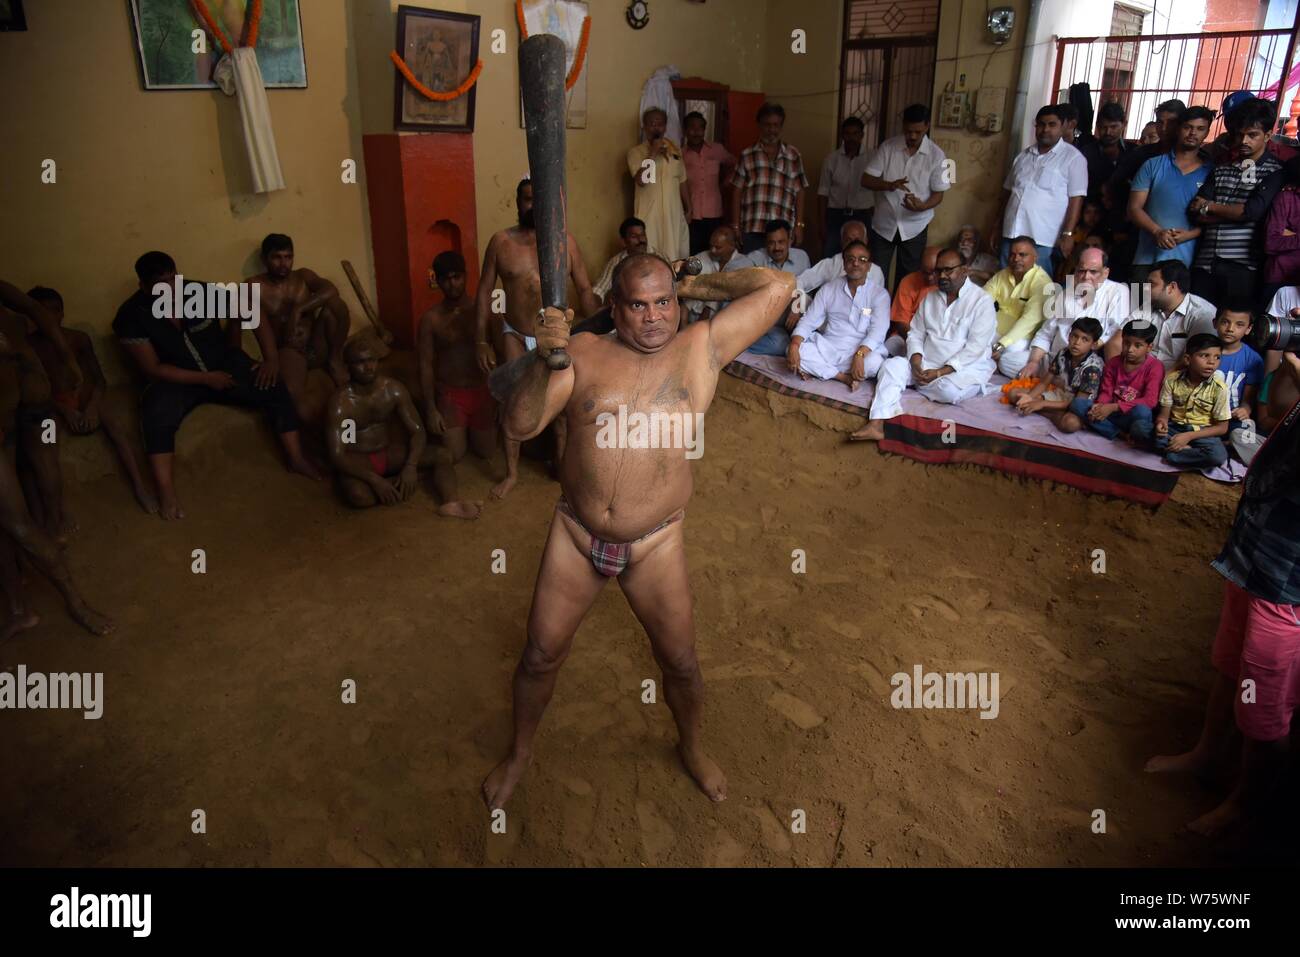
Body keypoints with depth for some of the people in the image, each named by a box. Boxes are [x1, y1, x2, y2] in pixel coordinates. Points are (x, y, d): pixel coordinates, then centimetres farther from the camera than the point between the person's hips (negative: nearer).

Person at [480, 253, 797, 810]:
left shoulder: (702, 348, -4)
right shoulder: (583, 353, -5)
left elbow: (778, 288, -9)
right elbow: (519, 427, -11)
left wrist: (693, 285, -2)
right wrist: (541, 361, -27)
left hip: (656, 545, 0)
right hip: (575, 535, 1)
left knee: (680, 661, 15)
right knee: (541, 656, 12)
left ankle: (692, 748, 46)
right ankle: (519, 752, 41)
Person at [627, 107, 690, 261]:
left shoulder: (676, 150, 12)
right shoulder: (636, 152, -3)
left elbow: (682, 182, 17)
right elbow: (640, 180, -18)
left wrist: (688, 209, 15)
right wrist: (652, 153, -17)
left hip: (674, 214, 5)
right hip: (649, 215, -4)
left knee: (677, 257, 6)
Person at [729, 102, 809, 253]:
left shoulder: (793, 156, 11)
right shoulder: (747, 156, 8)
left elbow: (799, 192, 11)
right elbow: (737, 192, 7)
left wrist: (799, 225, 4)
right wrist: (735, 226, 2)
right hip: (751, 230, 0)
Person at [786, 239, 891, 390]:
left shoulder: (879, 294, 1)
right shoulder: (829, 290, 10)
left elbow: (878, 330, -12)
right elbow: (808, 321, 4)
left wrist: (859, 355, -31)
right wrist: (794, 345, -16)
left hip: (861, 351, -2)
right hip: (828, 349, 3)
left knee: (875, 362, -36)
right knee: (799, 350, -25)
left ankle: (817, 370, -19)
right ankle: (845, 377, -19)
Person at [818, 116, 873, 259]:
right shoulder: (832, 159, 4)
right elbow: (823, 193, 5)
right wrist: (823, 224, 1)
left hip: (861, 216, 0)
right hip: (835, 215, 1)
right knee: (829, 259, -2)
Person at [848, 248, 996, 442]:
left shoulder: (982, 300, -8)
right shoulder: (930, 298, 13)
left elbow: (976, 347, -15)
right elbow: (915, 333, 10)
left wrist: (941, 372, -22)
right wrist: (916, 361, -11)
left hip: (967, 366, -5)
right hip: (928, 364, 5)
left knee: (949, 390, -37)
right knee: (892, 365, -19)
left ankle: (915, 383, -5)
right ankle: (876, 425, -33)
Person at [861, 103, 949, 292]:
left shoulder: (936, 155, -7)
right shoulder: (887, 147, -6)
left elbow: (938, 194, -4)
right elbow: (866, 180, -7)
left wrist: (922, 206, -27)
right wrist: (889, 185, -27)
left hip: (914, 227, 0)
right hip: (883, 224, 1)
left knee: (907, 279, 9)